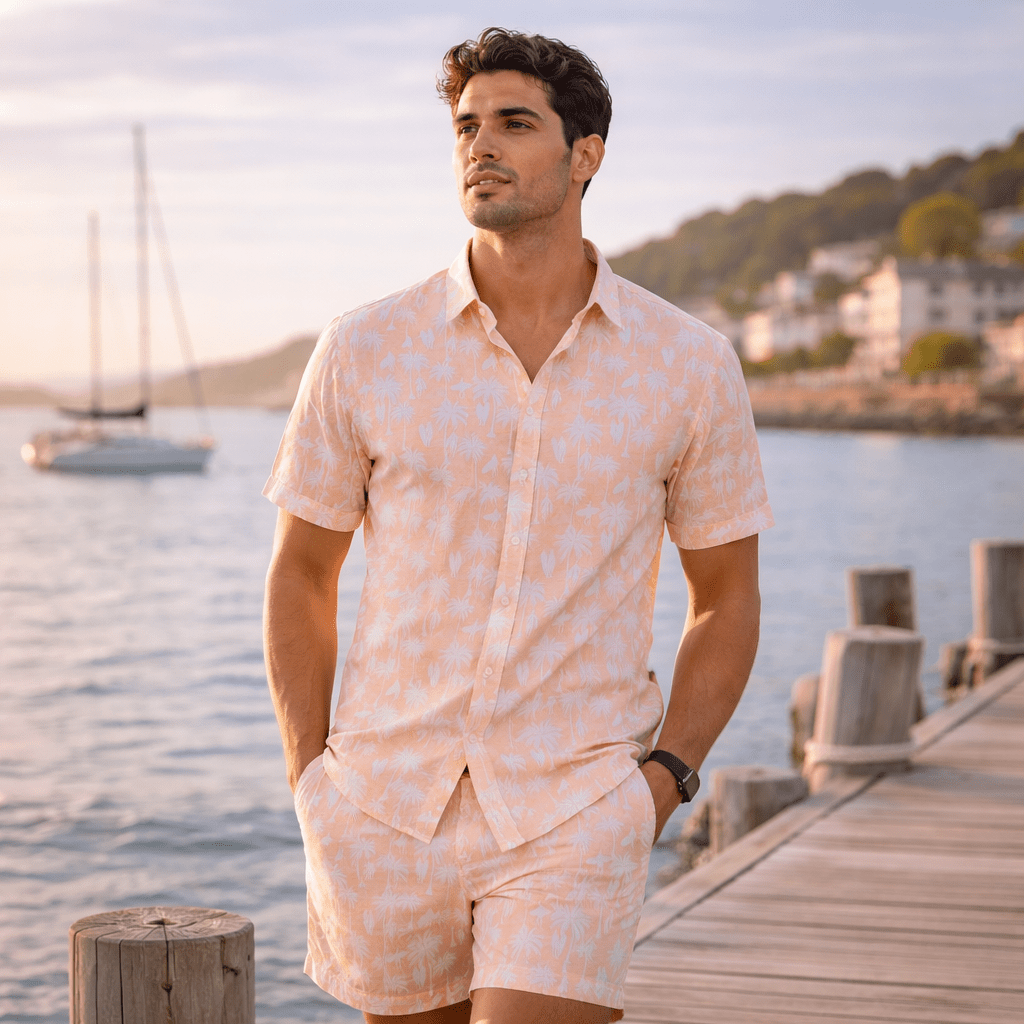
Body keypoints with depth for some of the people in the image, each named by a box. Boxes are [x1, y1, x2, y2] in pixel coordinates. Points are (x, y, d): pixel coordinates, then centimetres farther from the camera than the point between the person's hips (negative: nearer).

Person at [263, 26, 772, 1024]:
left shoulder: (690, 366, -1)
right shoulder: (364, 353, -1)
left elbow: (726, 595, 8)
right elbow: (300, 574, 9)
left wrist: (664, 777, -4)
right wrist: (310, 783, 1)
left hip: (573, 821, -2)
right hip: (386, 810, 2)